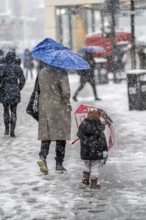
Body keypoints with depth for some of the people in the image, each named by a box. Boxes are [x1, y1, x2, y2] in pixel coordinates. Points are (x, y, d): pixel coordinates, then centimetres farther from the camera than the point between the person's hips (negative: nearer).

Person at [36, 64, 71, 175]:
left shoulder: (42, 72, 4)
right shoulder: (61, 73, -13)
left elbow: (40, 89, 9)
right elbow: (66, 92, -18)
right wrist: (67, 103, -2)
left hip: (44, 107, 4)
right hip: (59, 108, -4)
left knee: (46, 134, 9)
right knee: (61, 136, 5)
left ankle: (43, 156, -16)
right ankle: (59, 165, 8)